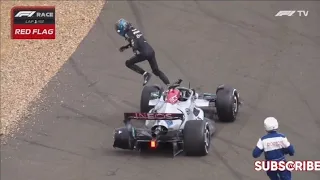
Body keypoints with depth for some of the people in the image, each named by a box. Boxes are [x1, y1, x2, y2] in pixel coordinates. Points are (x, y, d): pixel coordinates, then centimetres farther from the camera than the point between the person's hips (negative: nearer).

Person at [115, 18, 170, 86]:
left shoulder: (128, 34, -7)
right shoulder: (135, 30, 19)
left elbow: (135, 46, -20)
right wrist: (125, 47, 35)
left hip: (143, 53, -8)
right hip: (151, 51, 8)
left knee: (128, 63, 11)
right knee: (156, 70, 15)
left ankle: (145, 74, 0)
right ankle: (169, 85, 4)